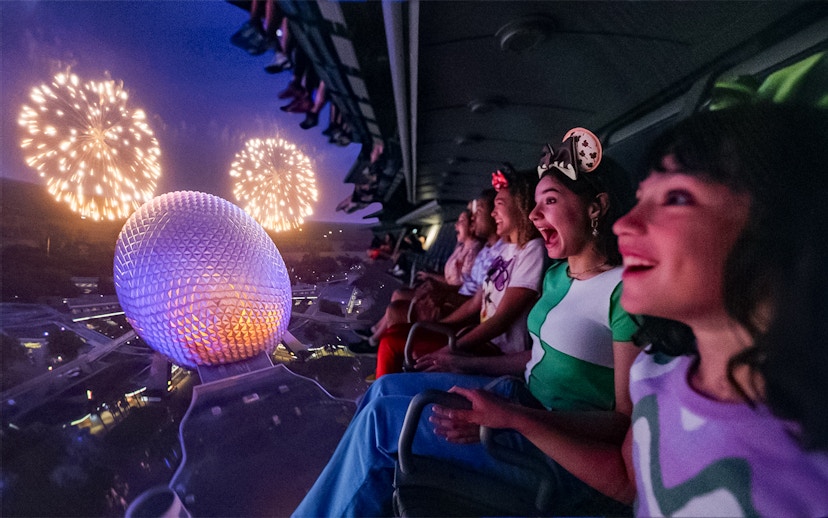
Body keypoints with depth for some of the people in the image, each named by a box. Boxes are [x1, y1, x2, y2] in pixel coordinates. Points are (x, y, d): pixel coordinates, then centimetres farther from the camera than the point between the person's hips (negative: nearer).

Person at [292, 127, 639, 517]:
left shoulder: (625, 289, -18)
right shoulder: (557, 275, 7)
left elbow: (625, 419, -18)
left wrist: (507, 415, -30)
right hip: (523, 397, 8)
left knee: (382, 419, -17)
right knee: (385, 388, 2)